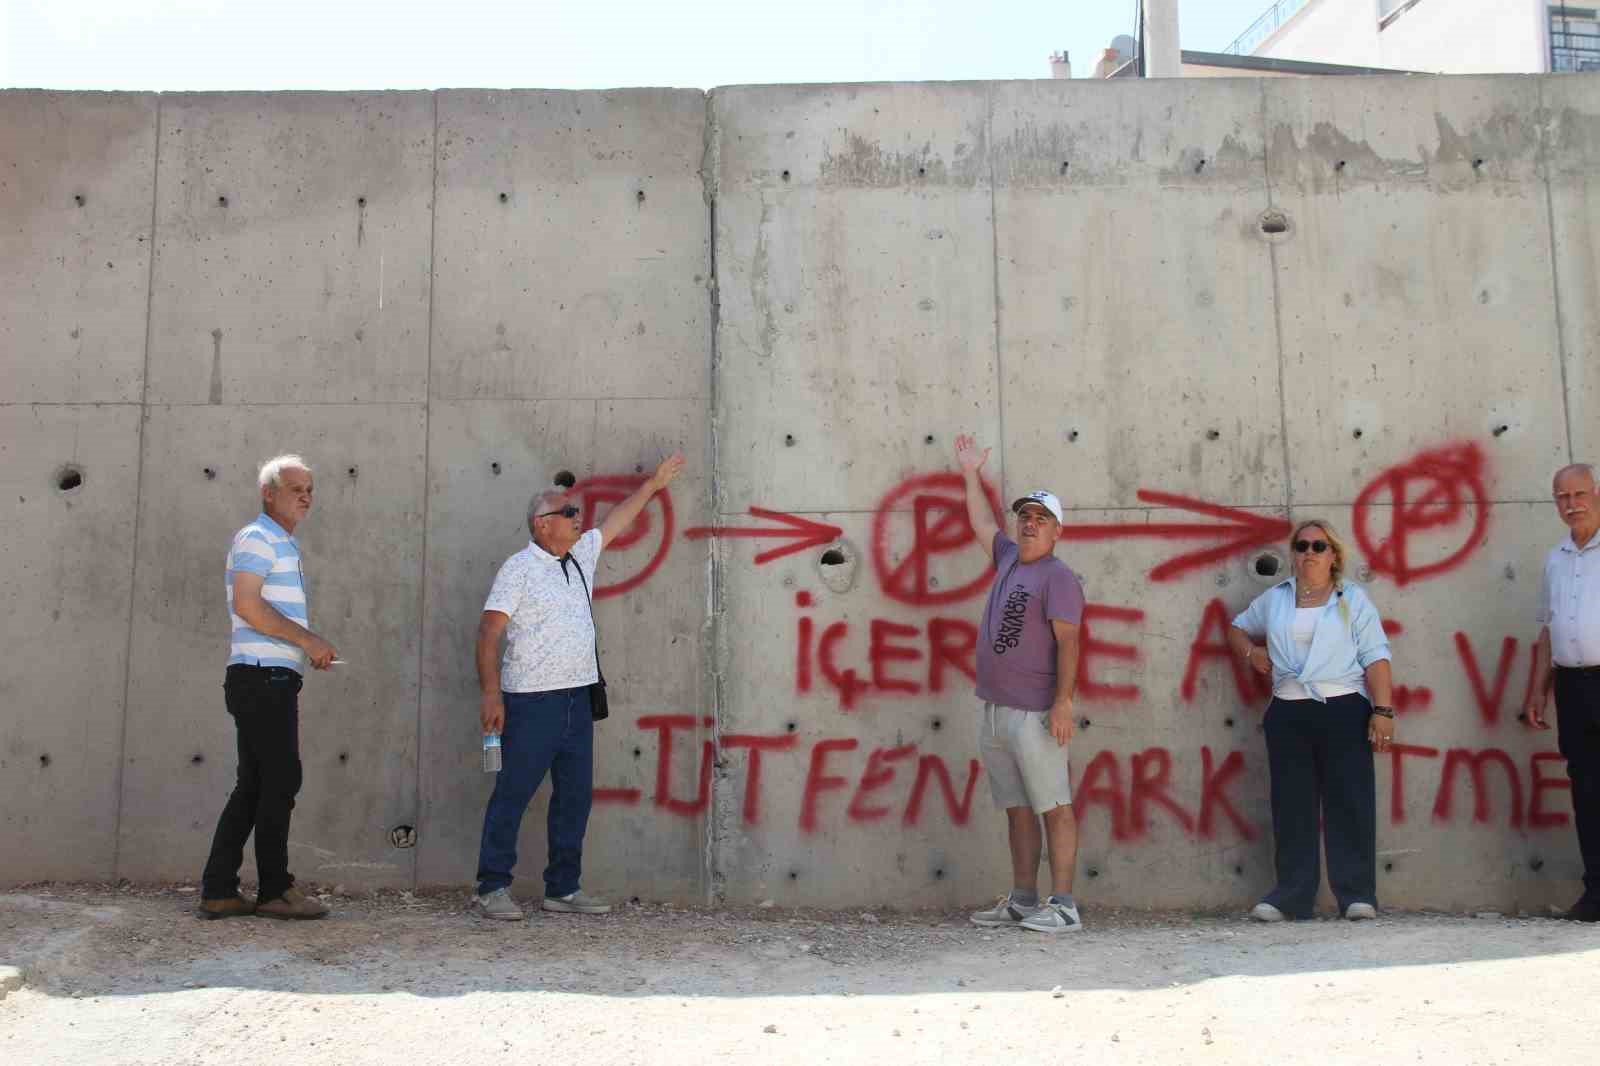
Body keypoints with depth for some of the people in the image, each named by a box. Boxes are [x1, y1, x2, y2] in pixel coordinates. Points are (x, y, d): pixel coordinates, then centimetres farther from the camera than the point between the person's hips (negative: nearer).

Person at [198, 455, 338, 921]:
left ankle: (218, 891, 13)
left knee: (254, 786, 9)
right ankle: (275, 891, 4)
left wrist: (313, 647, 13)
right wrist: (308, 639, -15)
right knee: (281, 780, -4)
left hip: (274, 679, 10)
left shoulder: (284, 545, 23)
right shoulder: (256, 538, -7)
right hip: (263, 677, -10)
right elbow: (247, 606, -19)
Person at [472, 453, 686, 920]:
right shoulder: (519, 568, -7)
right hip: (531, 702, -7)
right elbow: (489, 630, -12)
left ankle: (563, 888, 18)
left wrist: (654, 483, 34)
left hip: (577, 698, 8)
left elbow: (616, 520, 29)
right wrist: (490, 693, -19)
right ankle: (492, 887, 6)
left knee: (575, 796, 9)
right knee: (512, 794, -3)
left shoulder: (581, 556, 14)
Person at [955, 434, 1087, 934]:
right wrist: (971, 475, 40)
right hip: (993, 711, 8)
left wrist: (1063, 702, -22)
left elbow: (1067, 641, -15)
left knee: (1054, 808, -4)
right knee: (1017, 810, 12)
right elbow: (982, 524, 34)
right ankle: (1022, 901, 18)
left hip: (1034, 715, -8)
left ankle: (1063, 906, -2)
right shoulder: (1009, 558, 16)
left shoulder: (1058, 577, -7)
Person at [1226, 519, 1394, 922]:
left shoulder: (1353, 598, 5)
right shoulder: (1274, 599, 14)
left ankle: (1357, 894, 4)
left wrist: (1383, 711, -9)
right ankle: (1291, 895, 9)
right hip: (1288, 714, 3)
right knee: (1291, 806, 4)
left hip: (1343, 710, -3)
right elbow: (1237, 627, 28)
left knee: (1349, 802, -3)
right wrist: (1250, 650, 7)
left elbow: (1375, 657, 0)